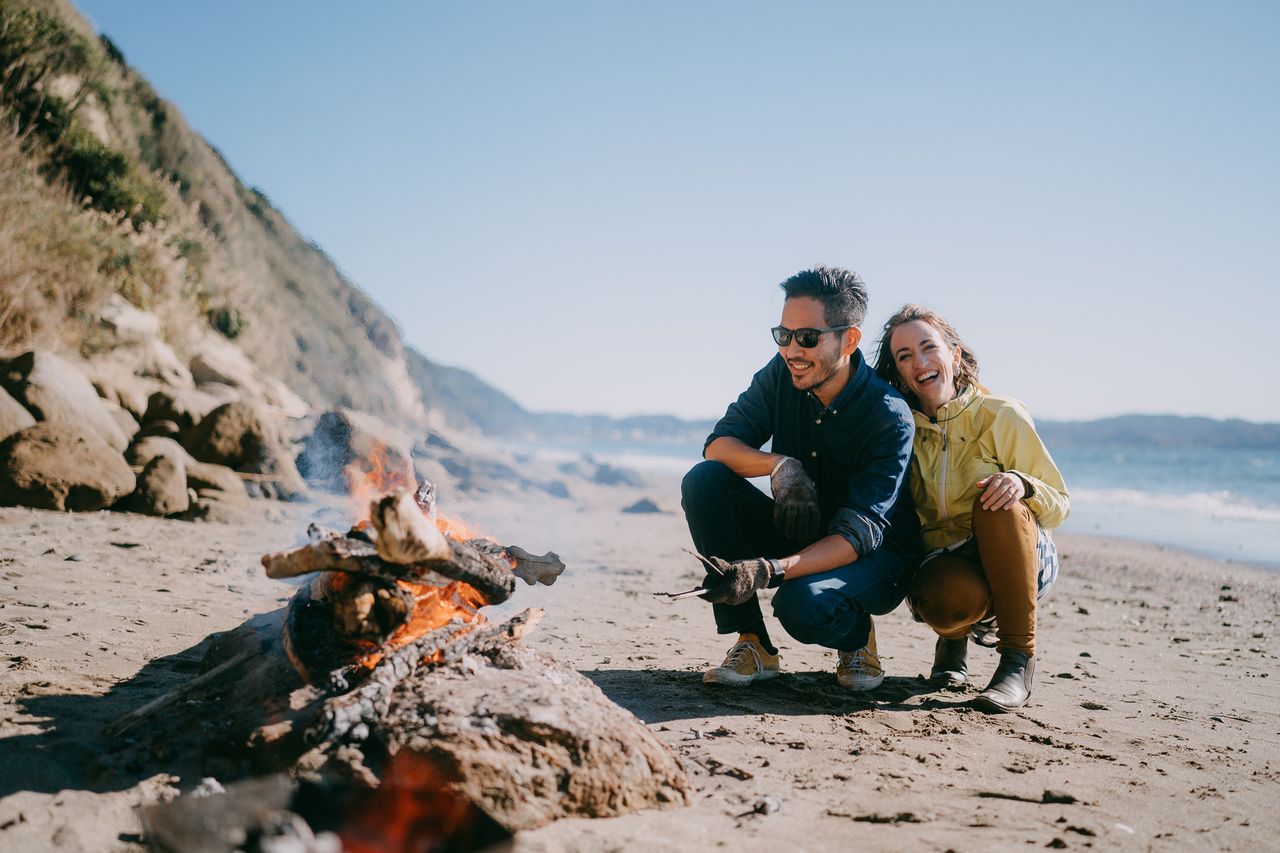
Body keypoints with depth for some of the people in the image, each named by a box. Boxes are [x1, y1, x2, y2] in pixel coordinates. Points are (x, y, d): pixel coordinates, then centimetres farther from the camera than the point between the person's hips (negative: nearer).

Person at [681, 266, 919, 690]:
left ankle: (857, 635, 2)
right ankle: (753, 644, -13)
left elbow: (859, 533, -29)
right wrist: (779, 464, -32)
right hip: (799, 535, 5)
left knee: (805, 604, -38)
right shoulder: (782, 374, -8)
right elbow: (719, 444, -10)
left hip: (875, 556, -5)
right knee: (704, 481, -19)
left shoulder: (890, 417, -24)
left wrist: (770, 570, -44)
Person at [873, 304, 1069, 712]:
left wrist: (1021, 483, -27)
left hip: (1020, 558, 0)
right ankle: (957, 633, 5)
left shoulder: (1002, 415, -6)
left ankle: (1019, 658, -23)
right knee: (948, 599, -37)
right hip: (942, 561, 0)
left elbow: (1059, 506, -5)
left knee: (998, 502, -33)